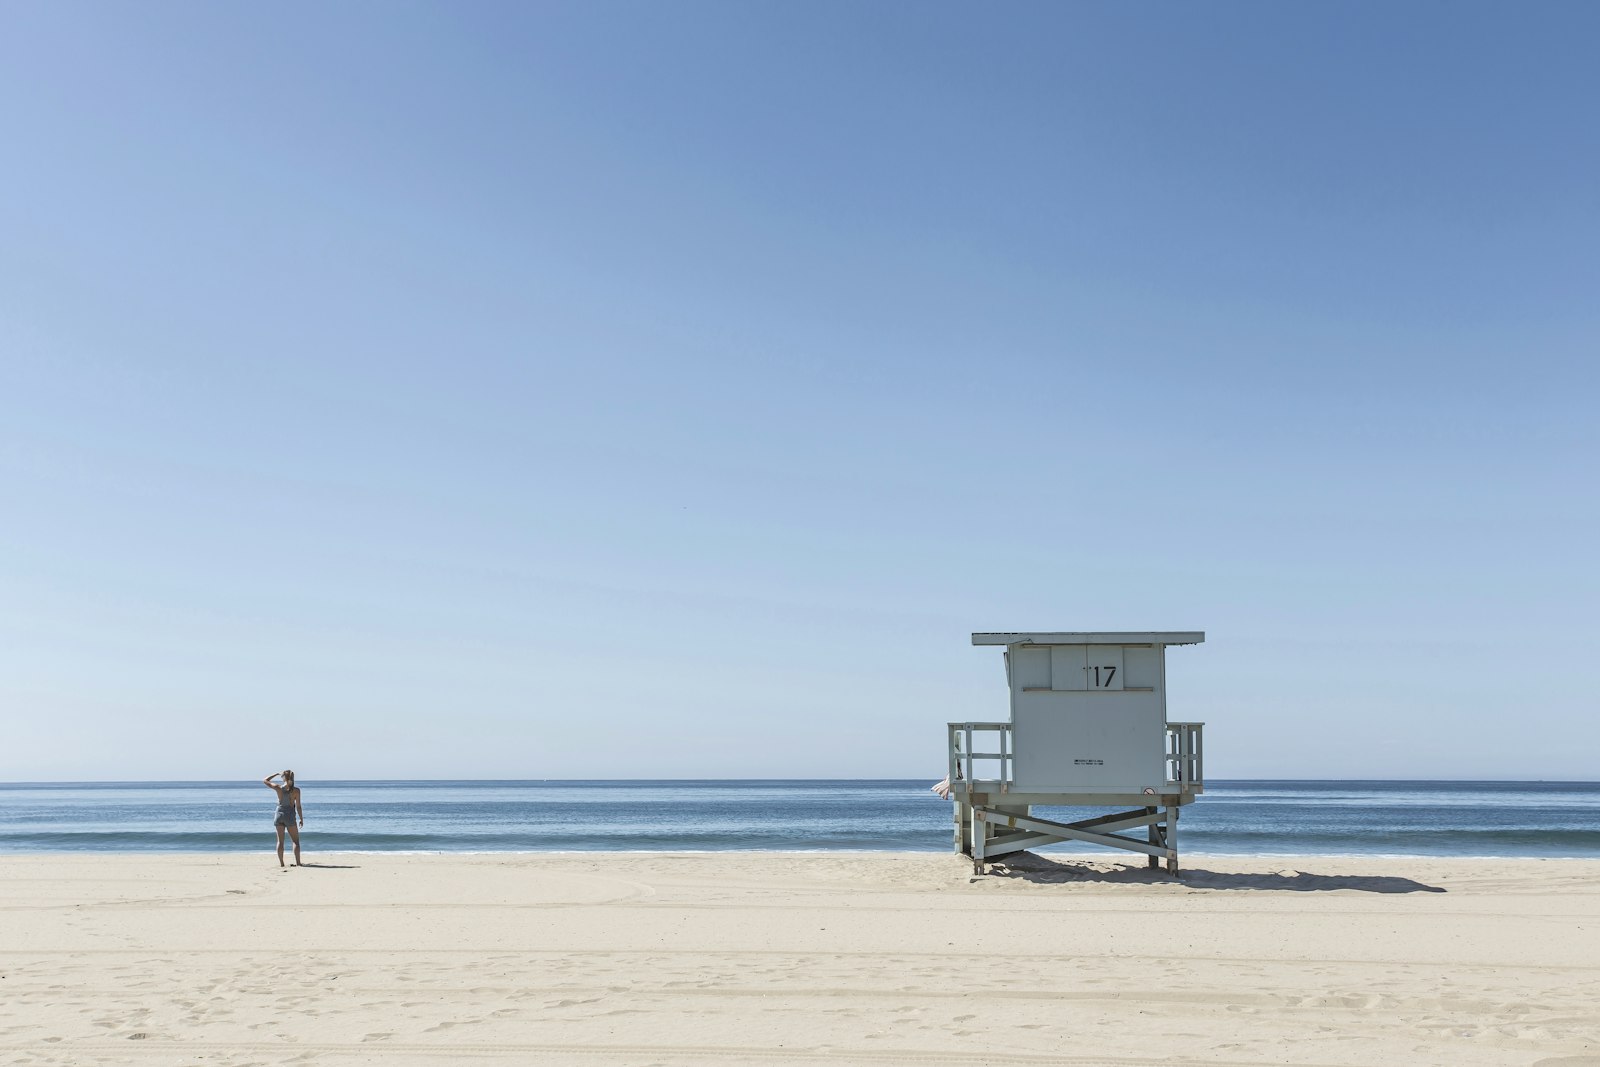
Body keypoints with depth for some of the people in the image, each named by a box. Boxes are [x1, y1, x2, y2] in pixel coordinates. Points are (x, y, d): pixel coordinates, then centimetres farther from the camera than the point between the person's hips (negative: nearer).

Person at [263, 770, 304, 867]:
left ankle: (281, 863, 8)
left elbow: (264, 781, 8)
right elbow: (298, 806, -8)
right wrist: (301, 819, 1)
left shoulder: (278, 788, -6)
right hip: (290, 815, -2)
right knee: (296, 841, 7)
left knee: (280, 841, 10)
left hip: (279, 814, 2)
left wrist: (277, 774, 13)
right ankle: (298, 863, -1)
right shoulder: (296, 790, -10)